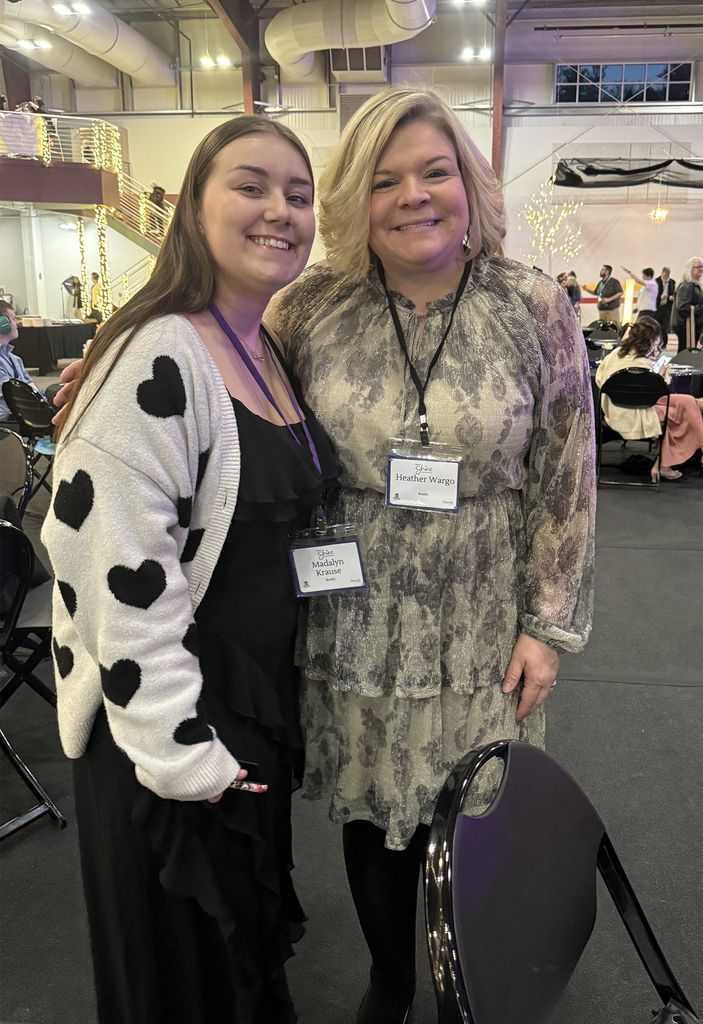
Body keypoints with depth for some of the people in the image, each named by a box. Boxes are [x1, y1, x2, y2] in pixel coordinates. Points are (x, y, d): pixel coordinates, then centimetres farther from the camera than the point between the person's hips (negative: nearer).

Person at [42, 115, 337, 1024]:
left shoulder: (274, 353, 6)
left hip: (262, 695, 8)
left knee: (248, 927, 29)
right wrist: (185, 755, -21)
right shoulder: (158, 361, -22)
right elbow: (119, 575, -26)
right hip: (173, 724, -7)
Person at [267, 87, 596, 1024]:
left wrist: (549, 624, -3)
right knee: (371, 815, 17)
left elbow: (565, 480, -2)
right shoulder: (310, 310, -3)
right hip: (353, 626, 2)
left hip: (480, 633, -1)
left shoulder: (535, 309, -5)